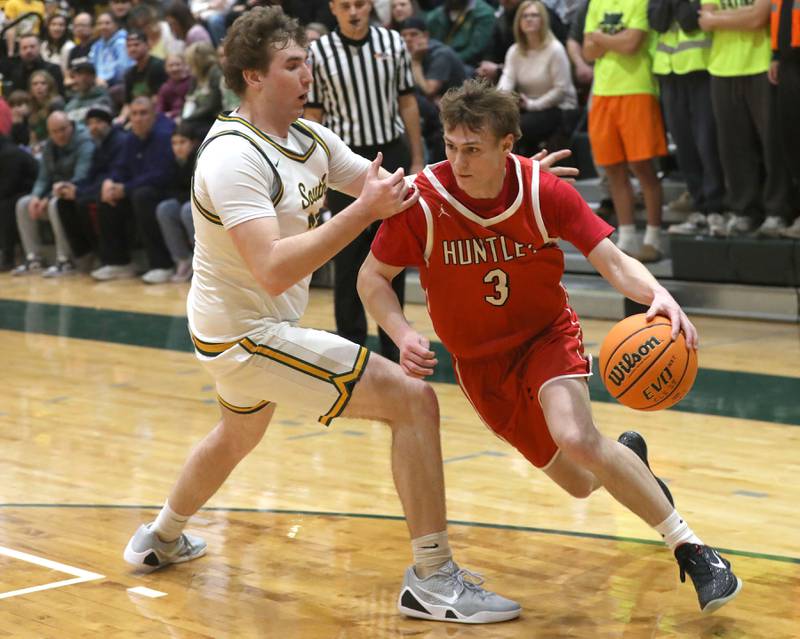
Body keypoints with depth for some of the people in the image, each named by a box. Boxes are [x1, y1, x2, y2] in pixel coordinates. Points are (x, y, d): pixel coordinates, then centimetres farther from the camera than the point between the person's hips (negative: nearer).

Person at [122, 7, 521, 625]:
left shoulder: (307, 137, 2)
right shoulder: (233, 157, -24)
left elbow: (392, 189, 7)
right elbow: (273, 271, -34)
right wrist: (363, 211, -36)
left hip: (238, 326, 10)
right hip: (249, 332, -10)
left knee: (240, 432, 36)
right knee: (413, 401, -16)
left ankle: (162, 538, 59)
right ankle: (434, 581, -12)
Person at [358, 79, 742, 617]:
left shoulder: (543, 192, -19)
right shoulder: (423, 202, -20)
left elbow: (614, 261, -19)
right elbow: (373, 276, -8)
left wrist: (659, 296, -40)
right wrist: (403, 334, -26)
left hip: (547, 335, -2)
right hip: (479, 361, 2)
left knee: (575, 437, -32)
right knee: (580, 483, 7)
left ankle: (691, 549, -21)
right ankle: (627, 456, 46)